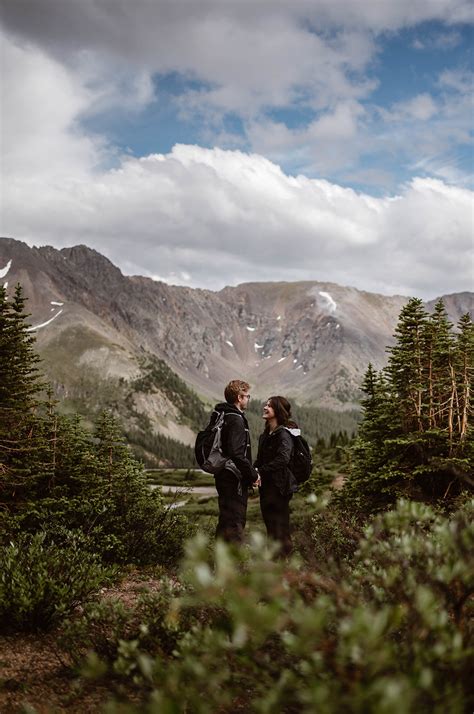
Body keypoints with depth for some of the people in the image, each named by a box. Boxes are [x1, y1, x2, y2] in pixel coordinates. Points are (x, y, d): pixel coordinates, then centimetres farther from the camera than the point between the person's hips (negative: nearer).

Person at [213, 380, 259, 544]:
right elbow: (237, 453, -25)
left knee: (226, 521, 16)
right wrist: (253, 475, -15)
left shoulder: (223, 417, 15)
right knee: (235, 524, -7)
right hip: (234, 479, -10)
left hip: (223, 476, 10)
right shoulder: (236, 420, -16)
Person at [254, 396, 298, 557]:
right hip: (266, 485, 9)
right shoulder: (266, 435, 15)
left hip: (279, 486, -9)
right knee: (269, 524, 15)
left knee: (279, 527, -3)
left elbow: (283, 459, -26)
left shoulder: (283, 433, -14)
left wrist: (261, 471, -24)